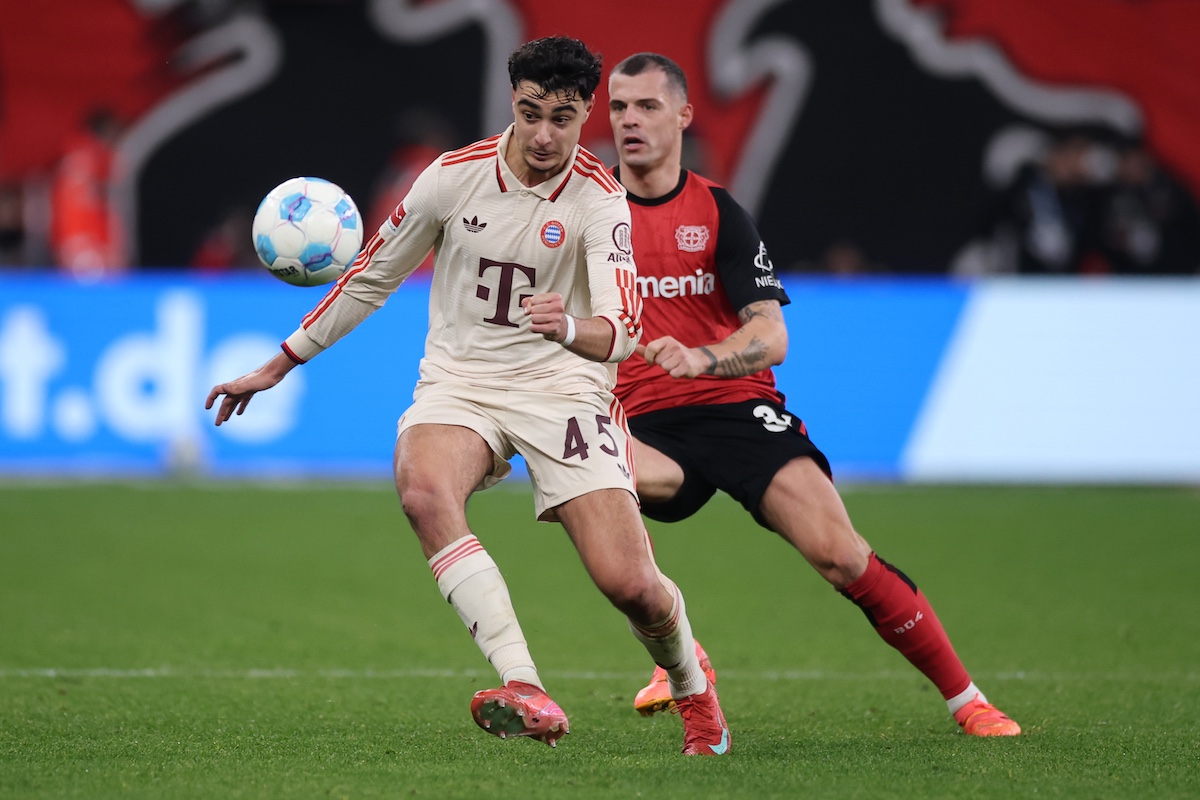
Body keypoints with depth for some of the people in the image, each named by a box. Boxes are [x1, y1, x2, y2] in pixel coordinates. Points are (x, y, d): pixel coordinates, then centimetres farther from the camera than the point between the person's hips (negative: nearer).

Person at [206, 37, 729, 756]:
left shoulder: (601, 201, -10)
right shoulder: (456, 176, -4)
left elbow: (623, 330, -22)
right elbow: (372, 276, 9)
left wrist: (572, 328, -46)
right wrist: (276, 367, 13)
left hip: (563, 389, -1)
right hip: (459, 383, 2)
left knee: (629, 582, -16)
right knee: (424, 489, -35)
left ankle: (692, 684, 20)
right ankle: (526, 691, -39)